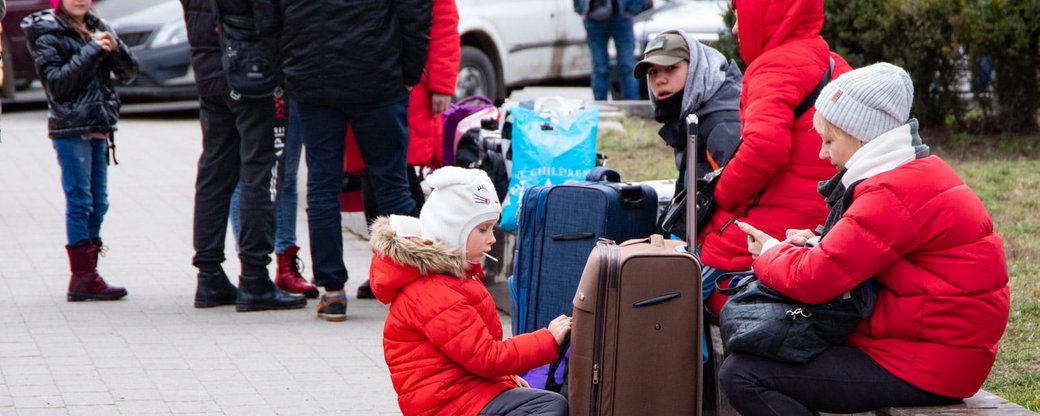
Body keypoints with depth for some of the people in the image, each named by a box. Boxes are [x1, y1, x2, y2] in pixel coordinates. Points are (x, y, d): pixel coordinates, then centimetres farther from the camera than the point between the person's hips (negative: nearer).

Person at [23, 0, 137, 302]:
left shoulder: (98, 28, 12)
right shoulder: (47, 35, -4)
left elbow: (128, 74, 9)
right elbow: (56, 82, -15)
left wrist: (116, 48, -10)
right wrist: (92, 51, -17)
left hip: (99, 128, 6)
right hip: (70, 128, -6)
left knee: (98, 202, 7)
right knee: (80, 200, -7)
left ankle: (87, 274, 13)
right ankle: (83, 278, -6)